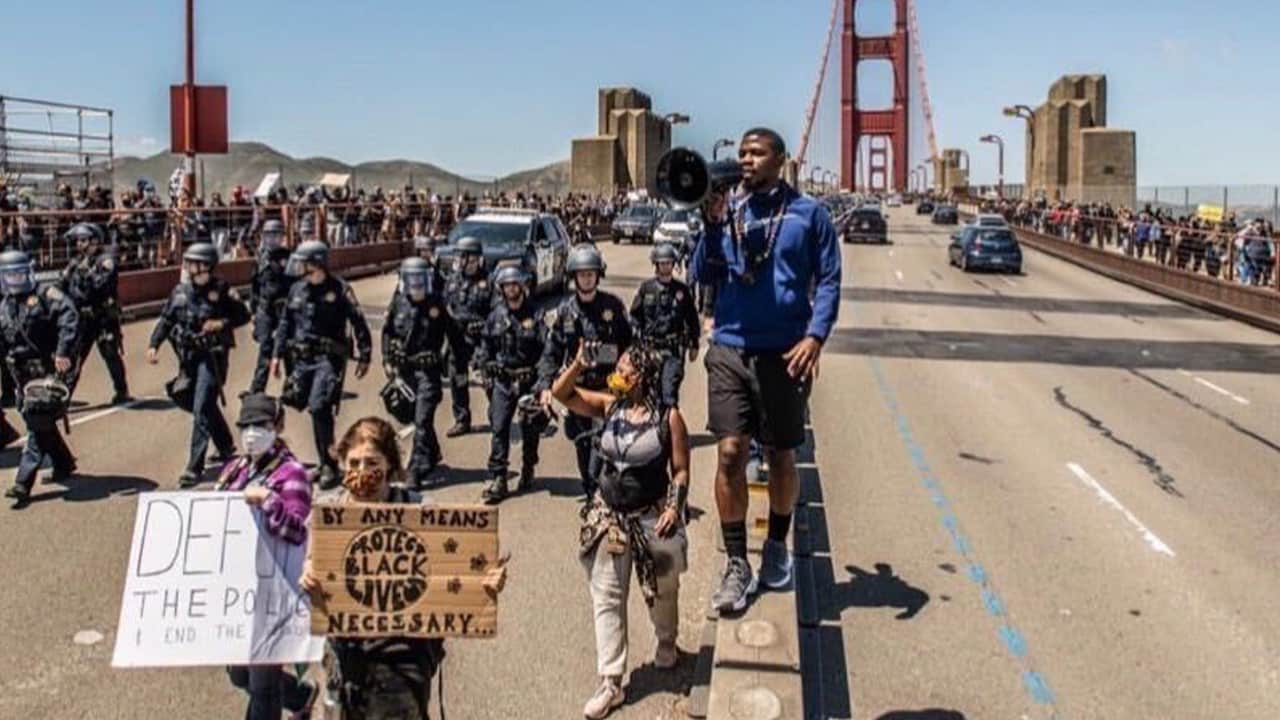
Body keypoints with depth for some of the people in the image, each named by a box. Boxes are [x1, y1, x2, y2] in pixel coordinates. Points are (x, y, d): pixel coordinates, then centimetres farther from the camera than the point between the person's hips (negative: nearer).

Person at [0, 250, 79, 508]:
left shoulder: (46, 295, -6)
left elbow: (69, 318, -20)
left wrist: (63, 353, -28)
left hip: (48, 369, -7)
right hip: (24, 373, 7)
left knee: (38, 423, -10)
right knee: (41, 422, 15)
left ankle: (23, 483, -11)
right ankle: (64, 464, 34)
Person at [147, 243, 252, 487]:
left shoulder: (221, 290, -8)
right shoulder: (180, 291, 6)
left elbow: (243, 316, -3)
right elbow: (166, 319, 9)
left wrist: (222, 323, -20)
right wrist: (154, 345, -3)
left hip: (213, 355, -6)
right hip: (189, 356, 6)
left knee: (202, 409, -11)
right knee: (206, 406, 19)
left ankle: (194, 467, -10)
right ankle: (226, 446, 42)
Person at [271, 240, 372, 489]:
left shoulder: (339, 289, -6)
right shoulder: (297, 289, 10)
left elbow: (359, 323, -3)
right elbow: (286, 323, 18)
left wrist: (364, 356, -4)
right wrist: (277, 354, 13)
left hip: (329, 358, -6)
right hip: (302, 358, 6)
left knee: (319, 408, -16)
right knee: (316, 411, 9)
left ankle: (329, 466, -6)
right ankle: (326, 464, 21)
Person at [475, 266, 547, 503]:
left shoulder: (535, 315, -4)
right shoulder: (496, 316, 5)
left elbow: (546, 348, -9)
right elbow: (486, 346, 14)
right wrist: (487, 372, 7)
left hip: (529, 379, -2)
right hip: (502, 380, 2)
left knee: (531, 428, 9)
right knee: (499, 428, -5)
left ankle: (528, 471, 28)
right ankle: (497, 479, -3)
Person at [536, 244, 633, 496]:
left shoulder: (613, 305, 1)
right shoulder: (564, 311, 3)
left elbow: (628, 345, 7)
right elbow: (551, 353, 2)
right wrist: (545, 385, -10)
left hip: (608, 386, -2)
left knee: (601, 440, -16)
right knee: (582, 444, 10)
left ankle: (595, 491, -13)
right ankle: (591, 493, 24)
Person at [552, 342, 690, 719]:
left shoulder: (668, 417, -12)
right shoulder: (610, 406, -1)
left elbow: (681, 470, -9)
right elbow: (561, 393, -1)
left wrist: (674, 507, -22)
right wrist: (579, 364, -17)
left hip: (652, 517, -3)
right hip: (609, 516, 3)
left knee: (662, 591, 17)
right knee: (607, 599, 4)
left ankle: (667, 643, 48)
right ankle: (610, 682, 10)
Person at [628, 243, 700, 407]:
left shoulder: (682, 290, 6)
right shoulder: (646, 288, 4)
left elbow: (692, 319, 12)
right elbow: (635, 317, 6)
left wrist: (694, 345, 12)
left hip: (674, 349, -1)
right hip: (650, 347, 1)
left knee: (670, 388, -12)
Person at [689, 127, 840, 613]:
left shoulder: (807, 213, 2)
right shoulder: (727, 211, 9)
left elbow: (829, 279, 0)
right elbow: (702, 274, 5)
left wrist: (815, 336, -13)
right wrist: (712, 225, -9)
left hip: (784, 353, -1)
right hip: (729, 349, 2)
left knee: (781, 457, 10)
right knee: (729, 453, -5)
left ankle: (777, 546, 31)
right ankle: (737, 564, 5)